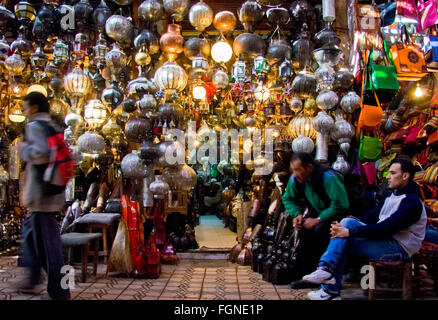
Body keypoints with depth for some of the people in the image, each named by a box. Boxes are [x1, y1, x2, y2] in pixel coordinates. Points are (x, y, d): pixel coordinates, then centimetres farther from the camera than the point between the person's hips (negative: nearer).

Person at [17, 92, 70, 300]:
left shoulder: (35, 126, -11)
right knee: (30, 231, 23)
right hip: (52, 192, 10)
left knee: (47, 242, -4)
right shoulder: (52, 127, 17)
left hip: (42, 194, -10)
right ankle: (33, 279, 31)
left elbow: (41, 153, -27)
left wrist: (24, 148, -10)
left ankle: (58, 292, 3)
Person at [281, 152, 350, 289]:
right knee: (303, 227, -23)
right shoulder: (295, 179, -6)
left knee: (320, 229, -34)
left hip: (339, 215, -6)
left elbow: (341, 205, -32)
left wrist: (318, 219, -30)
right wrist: (297, 214, -7)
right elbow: (287, 198, 11)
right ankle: (307, 275, -14)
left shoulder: (328, 177, -28)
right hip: (317, 213, 7)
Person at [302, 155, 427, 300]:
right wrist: (346, 226, -5)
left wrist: (349, 232, -28)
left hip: (399, 248, -8)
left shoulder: (412, 202, -15)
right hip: (385, 240, 8)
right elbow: (373, 215, 12)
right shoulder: (393, 195, 17)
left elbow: (387, 228, -25)